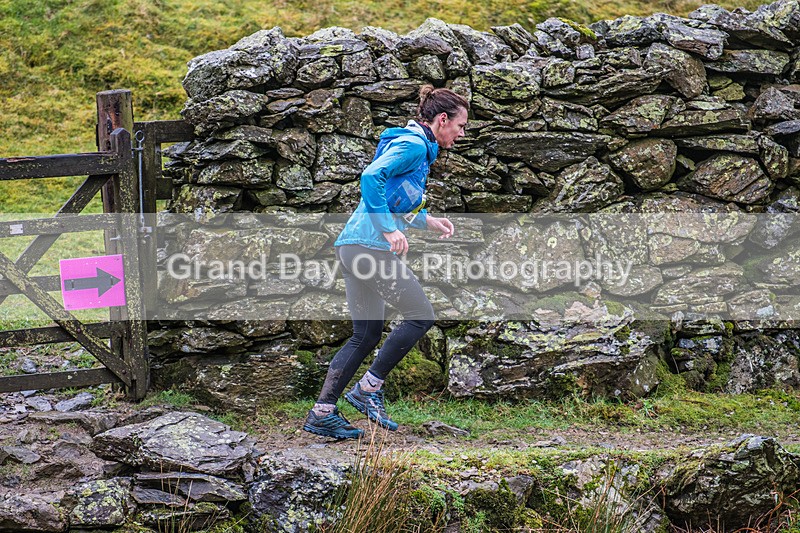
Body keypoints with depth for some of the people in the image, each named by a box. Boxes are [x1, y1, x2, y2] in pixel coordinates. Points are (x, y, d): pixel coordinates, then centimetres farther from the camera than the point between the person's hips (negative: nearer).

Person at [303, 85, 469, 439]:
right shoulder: (413, 145, -9)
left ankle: (322, 413, 10)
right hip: (371, 246, -10)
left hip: (352, 247, 10)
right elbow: (371, 176, -23)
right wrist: (390, 230, -24)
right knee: (420, 316, -4)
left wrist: (428, 221, 20)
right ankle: (368, 389, 0)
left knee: (366, 335, 12)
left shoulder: (419, 149, 22)